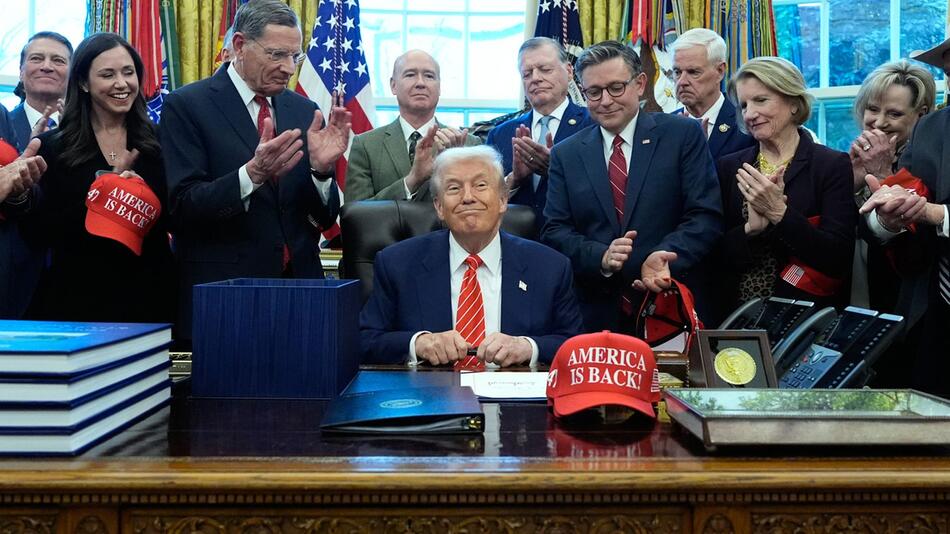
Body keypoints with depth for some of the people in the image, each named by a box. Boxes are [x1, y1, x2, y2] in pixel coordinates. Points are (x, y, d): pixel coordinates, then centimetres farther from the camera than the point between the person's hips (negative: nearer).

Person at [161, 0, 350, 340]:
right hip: (222, 293, -4)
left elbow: (326, 218, 7)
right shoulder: (186, 106, -4)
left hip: (299, 286, 4)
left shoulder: (303, 111, 8)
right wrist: (253, 173, -26)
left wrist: (321, 168, -13)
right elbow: (182, 207, -13)